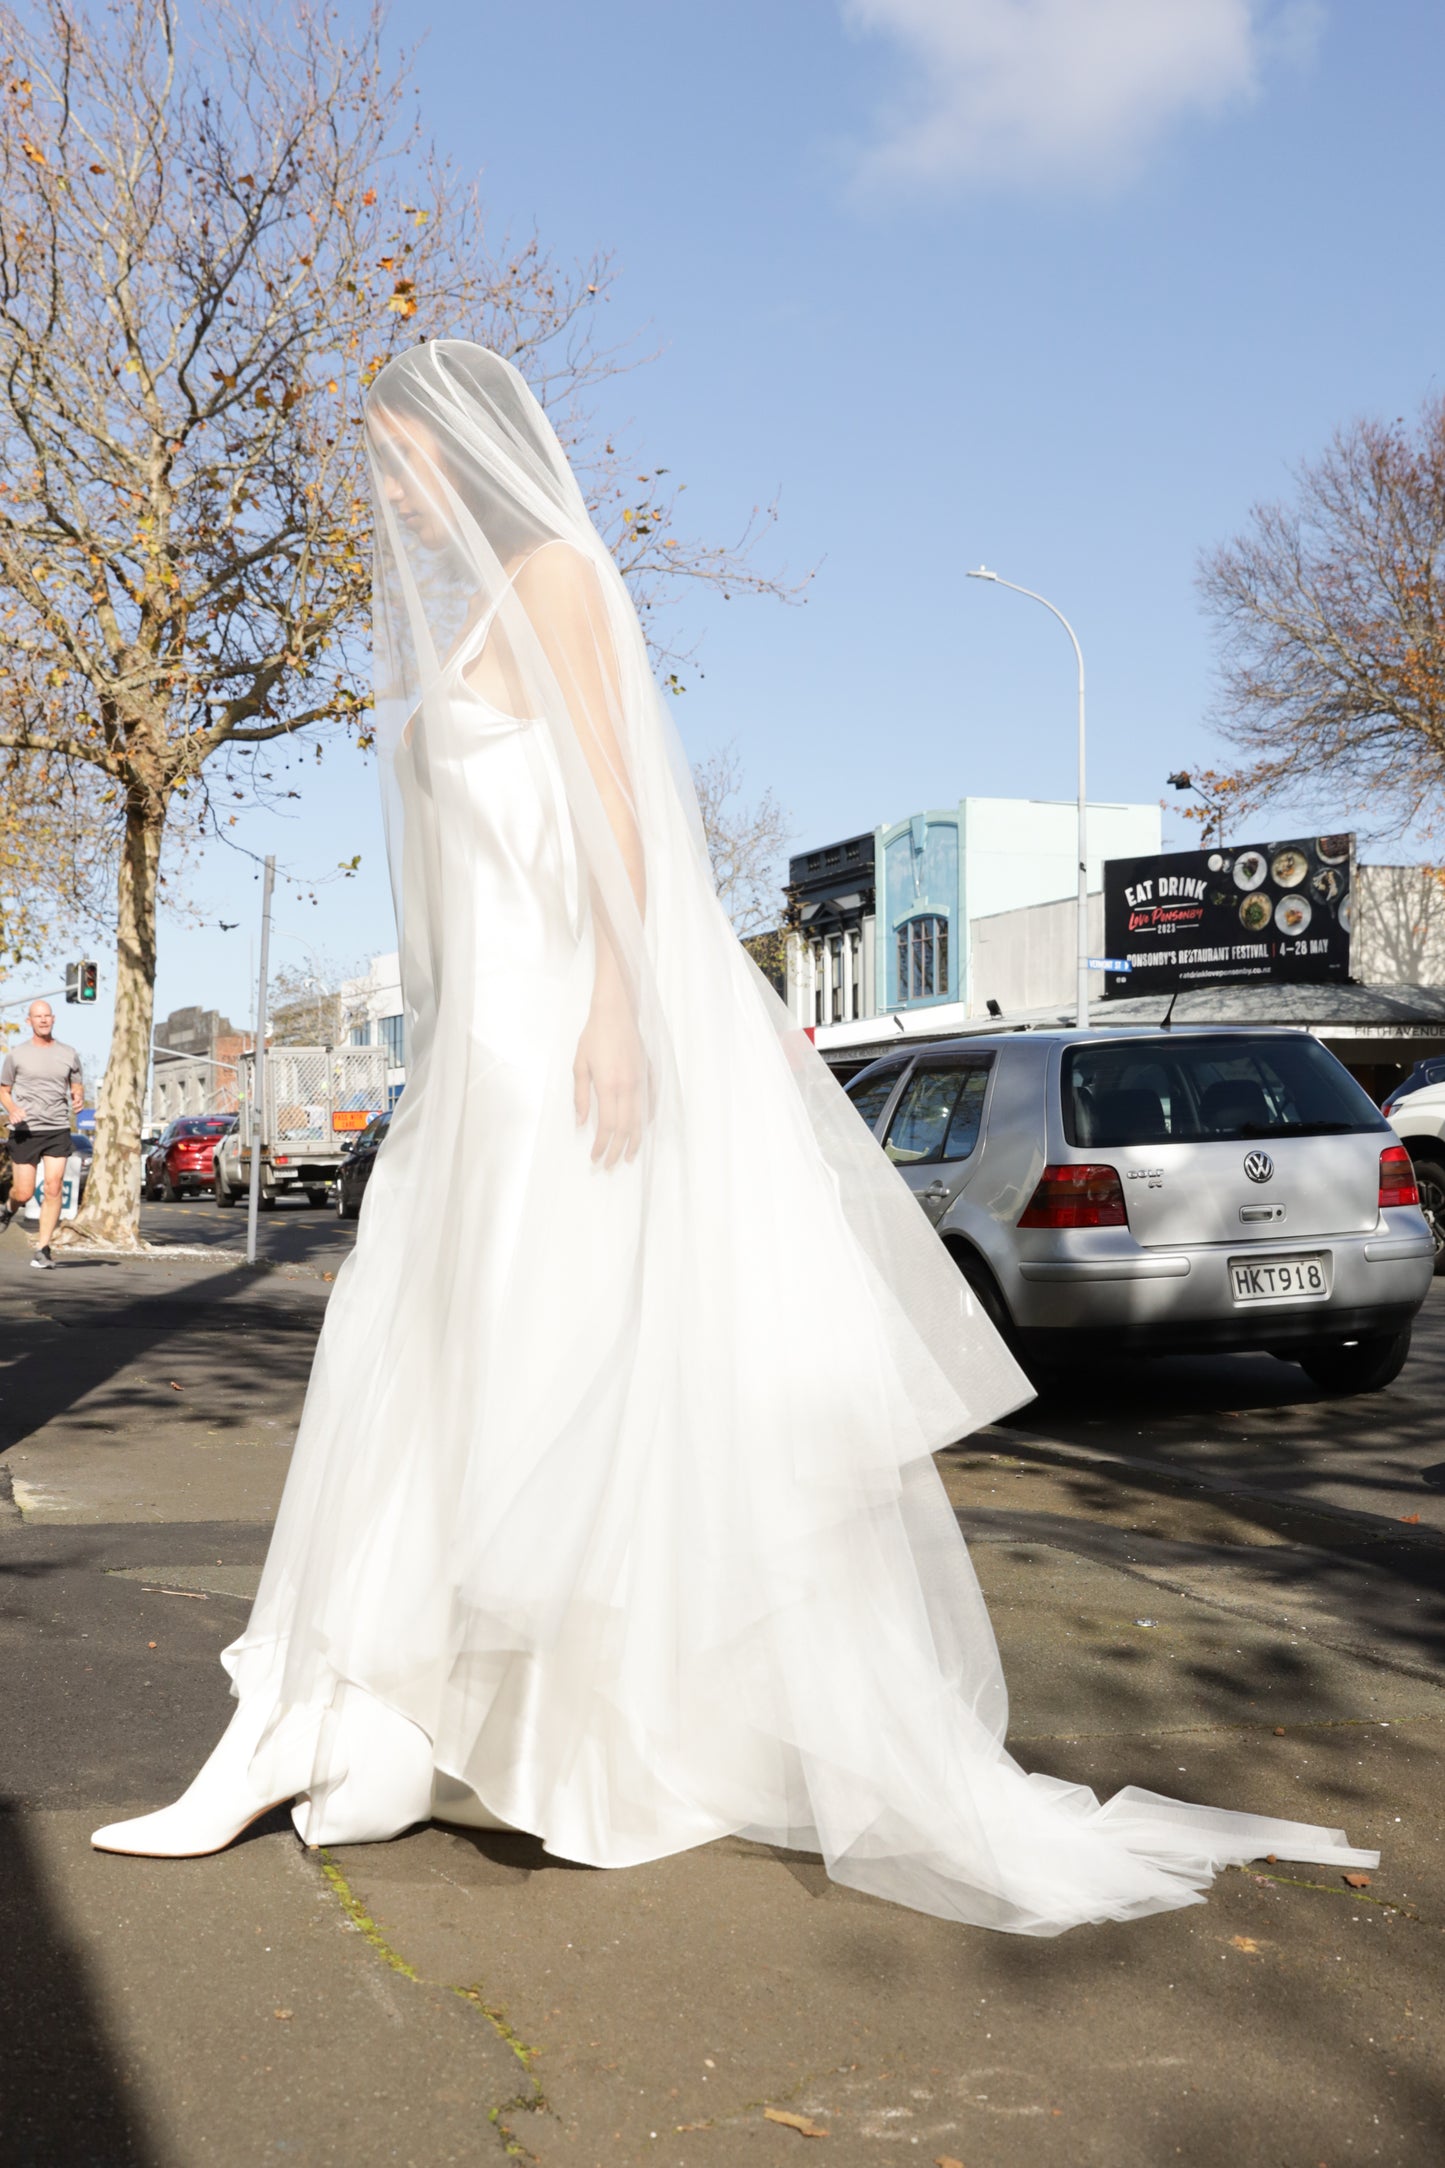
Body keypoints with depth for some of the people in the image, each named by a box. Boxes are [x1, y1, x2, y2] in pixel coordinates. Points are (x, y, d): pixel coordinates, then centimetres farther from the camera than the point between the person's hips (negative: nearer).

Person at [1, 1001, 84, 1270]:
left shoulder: (69, 1054, 9)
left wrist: (79, 1097, -6)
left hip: (58, 1130, 1)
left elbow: (77, 1086, 18)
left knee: (53, 1189, -11)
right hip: (25, 1131, -1)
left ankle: (43, 1249, -5)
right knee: (24, 1193, 0)